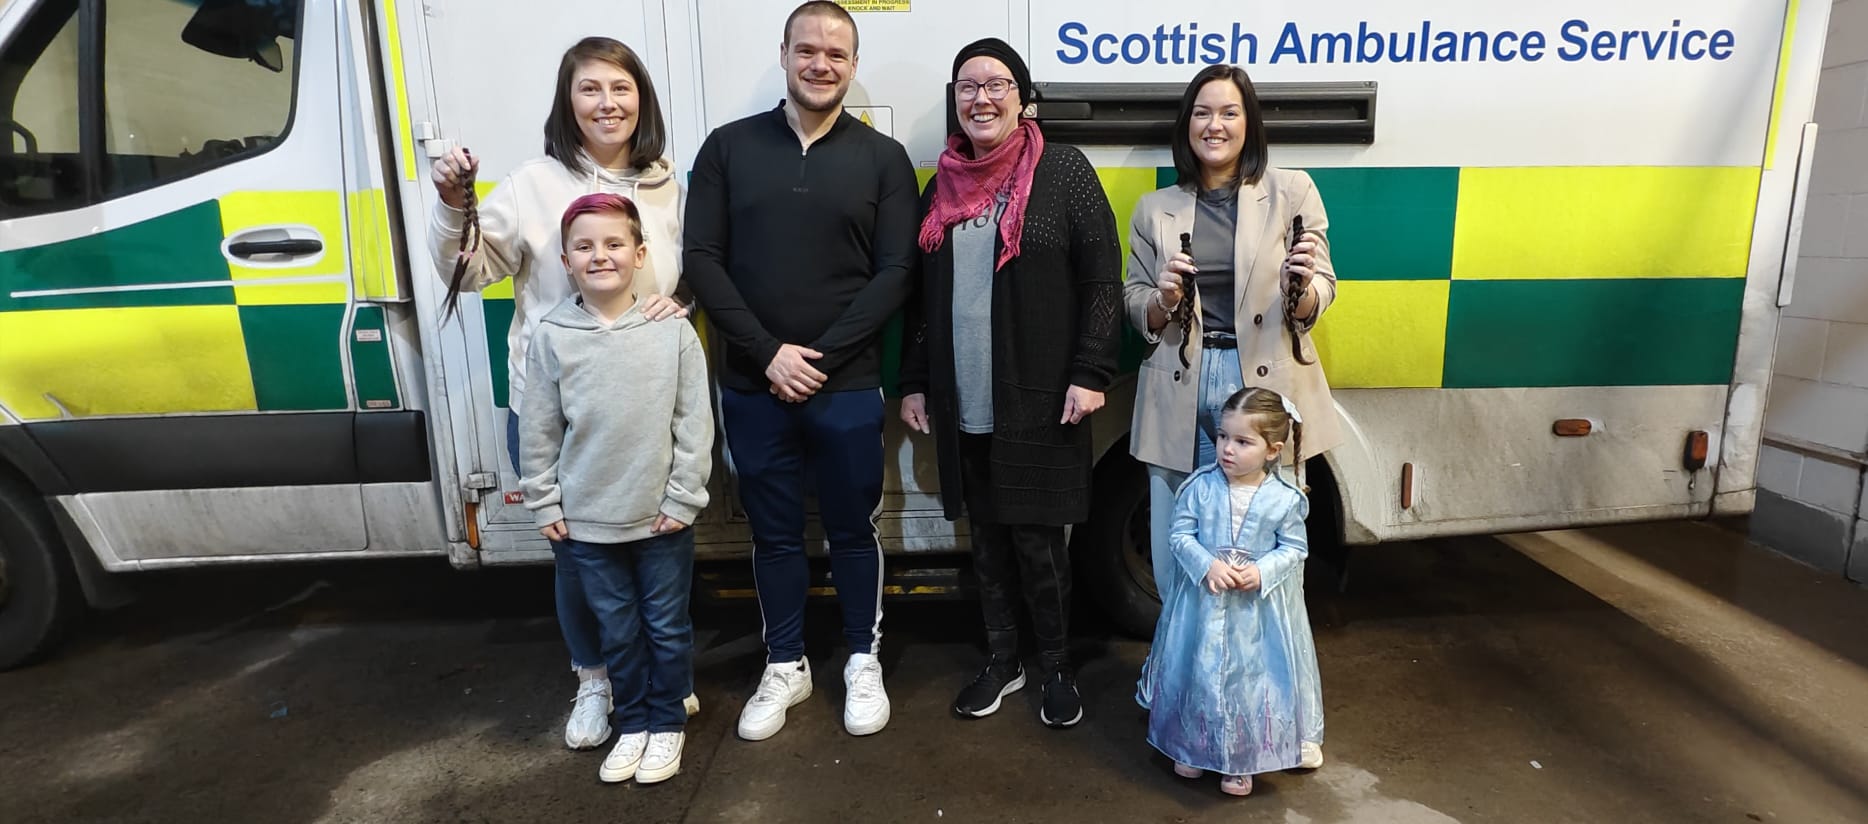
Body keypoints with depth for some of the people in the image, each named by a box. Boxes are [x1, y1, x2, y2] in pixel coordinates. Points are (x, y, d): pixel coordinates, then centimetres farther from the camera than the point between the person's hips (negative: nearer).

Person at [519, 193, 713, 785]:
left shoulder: (673, 331, -8)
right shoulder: (551, 338, -3)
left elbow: (694, 423, -5)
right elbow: (539, 431, 2)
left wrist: (683, 499, -7)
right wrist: (544, 504, 2)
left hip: (661, 517, -1)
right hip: (585, 520, 2)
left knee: (668, 627, 12)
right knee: (617, 631, 15)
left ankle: (667, 724, 33)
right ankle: (631, 725, 35)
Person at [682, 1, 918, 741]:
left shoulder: (883, 158, 2)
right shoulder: (729, 147, 4)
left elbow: (894, 274, -5)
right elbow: (702, 260, -2)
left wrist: (820, 356, -13)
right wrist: (768, 353, -12)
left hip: (848, 387, -1)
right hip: (752, 386, 1)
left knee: (853, 530, 11)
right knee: (773, 533, 13)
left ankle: (863, 662, 31)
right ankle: (785, 666, 31)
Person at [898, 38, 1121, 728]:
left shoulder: (1063, 170, -3)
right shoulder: (945, 182, 11)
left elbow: (1102, 280, -7)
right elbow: (924, 292, 14)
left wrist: (1090, 374, -13)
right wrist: (915, 381, 11)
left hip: (1040, 401, -4)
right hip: (962, 405, 5)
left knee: (1036, 538, 3)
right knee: (986, 535, 14)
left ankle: (1058, 667, 26)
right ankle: (1002, 659, 32)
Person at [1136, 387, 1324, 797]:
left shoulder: (1284, 499, -10)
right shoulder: (1200, 487, -10)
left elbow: (1294, 547, -3)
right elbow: (1179, 536, -7)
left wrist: (1261, 572, -19)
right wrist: (1208, 566, -22)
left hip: (1258, 606, 0)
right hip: (1204, 599, 1)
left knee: (1251, 677, 10)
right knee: (1200, 671, 12)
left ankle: (1241, 761, 30)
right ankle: (1193, 746, 34)